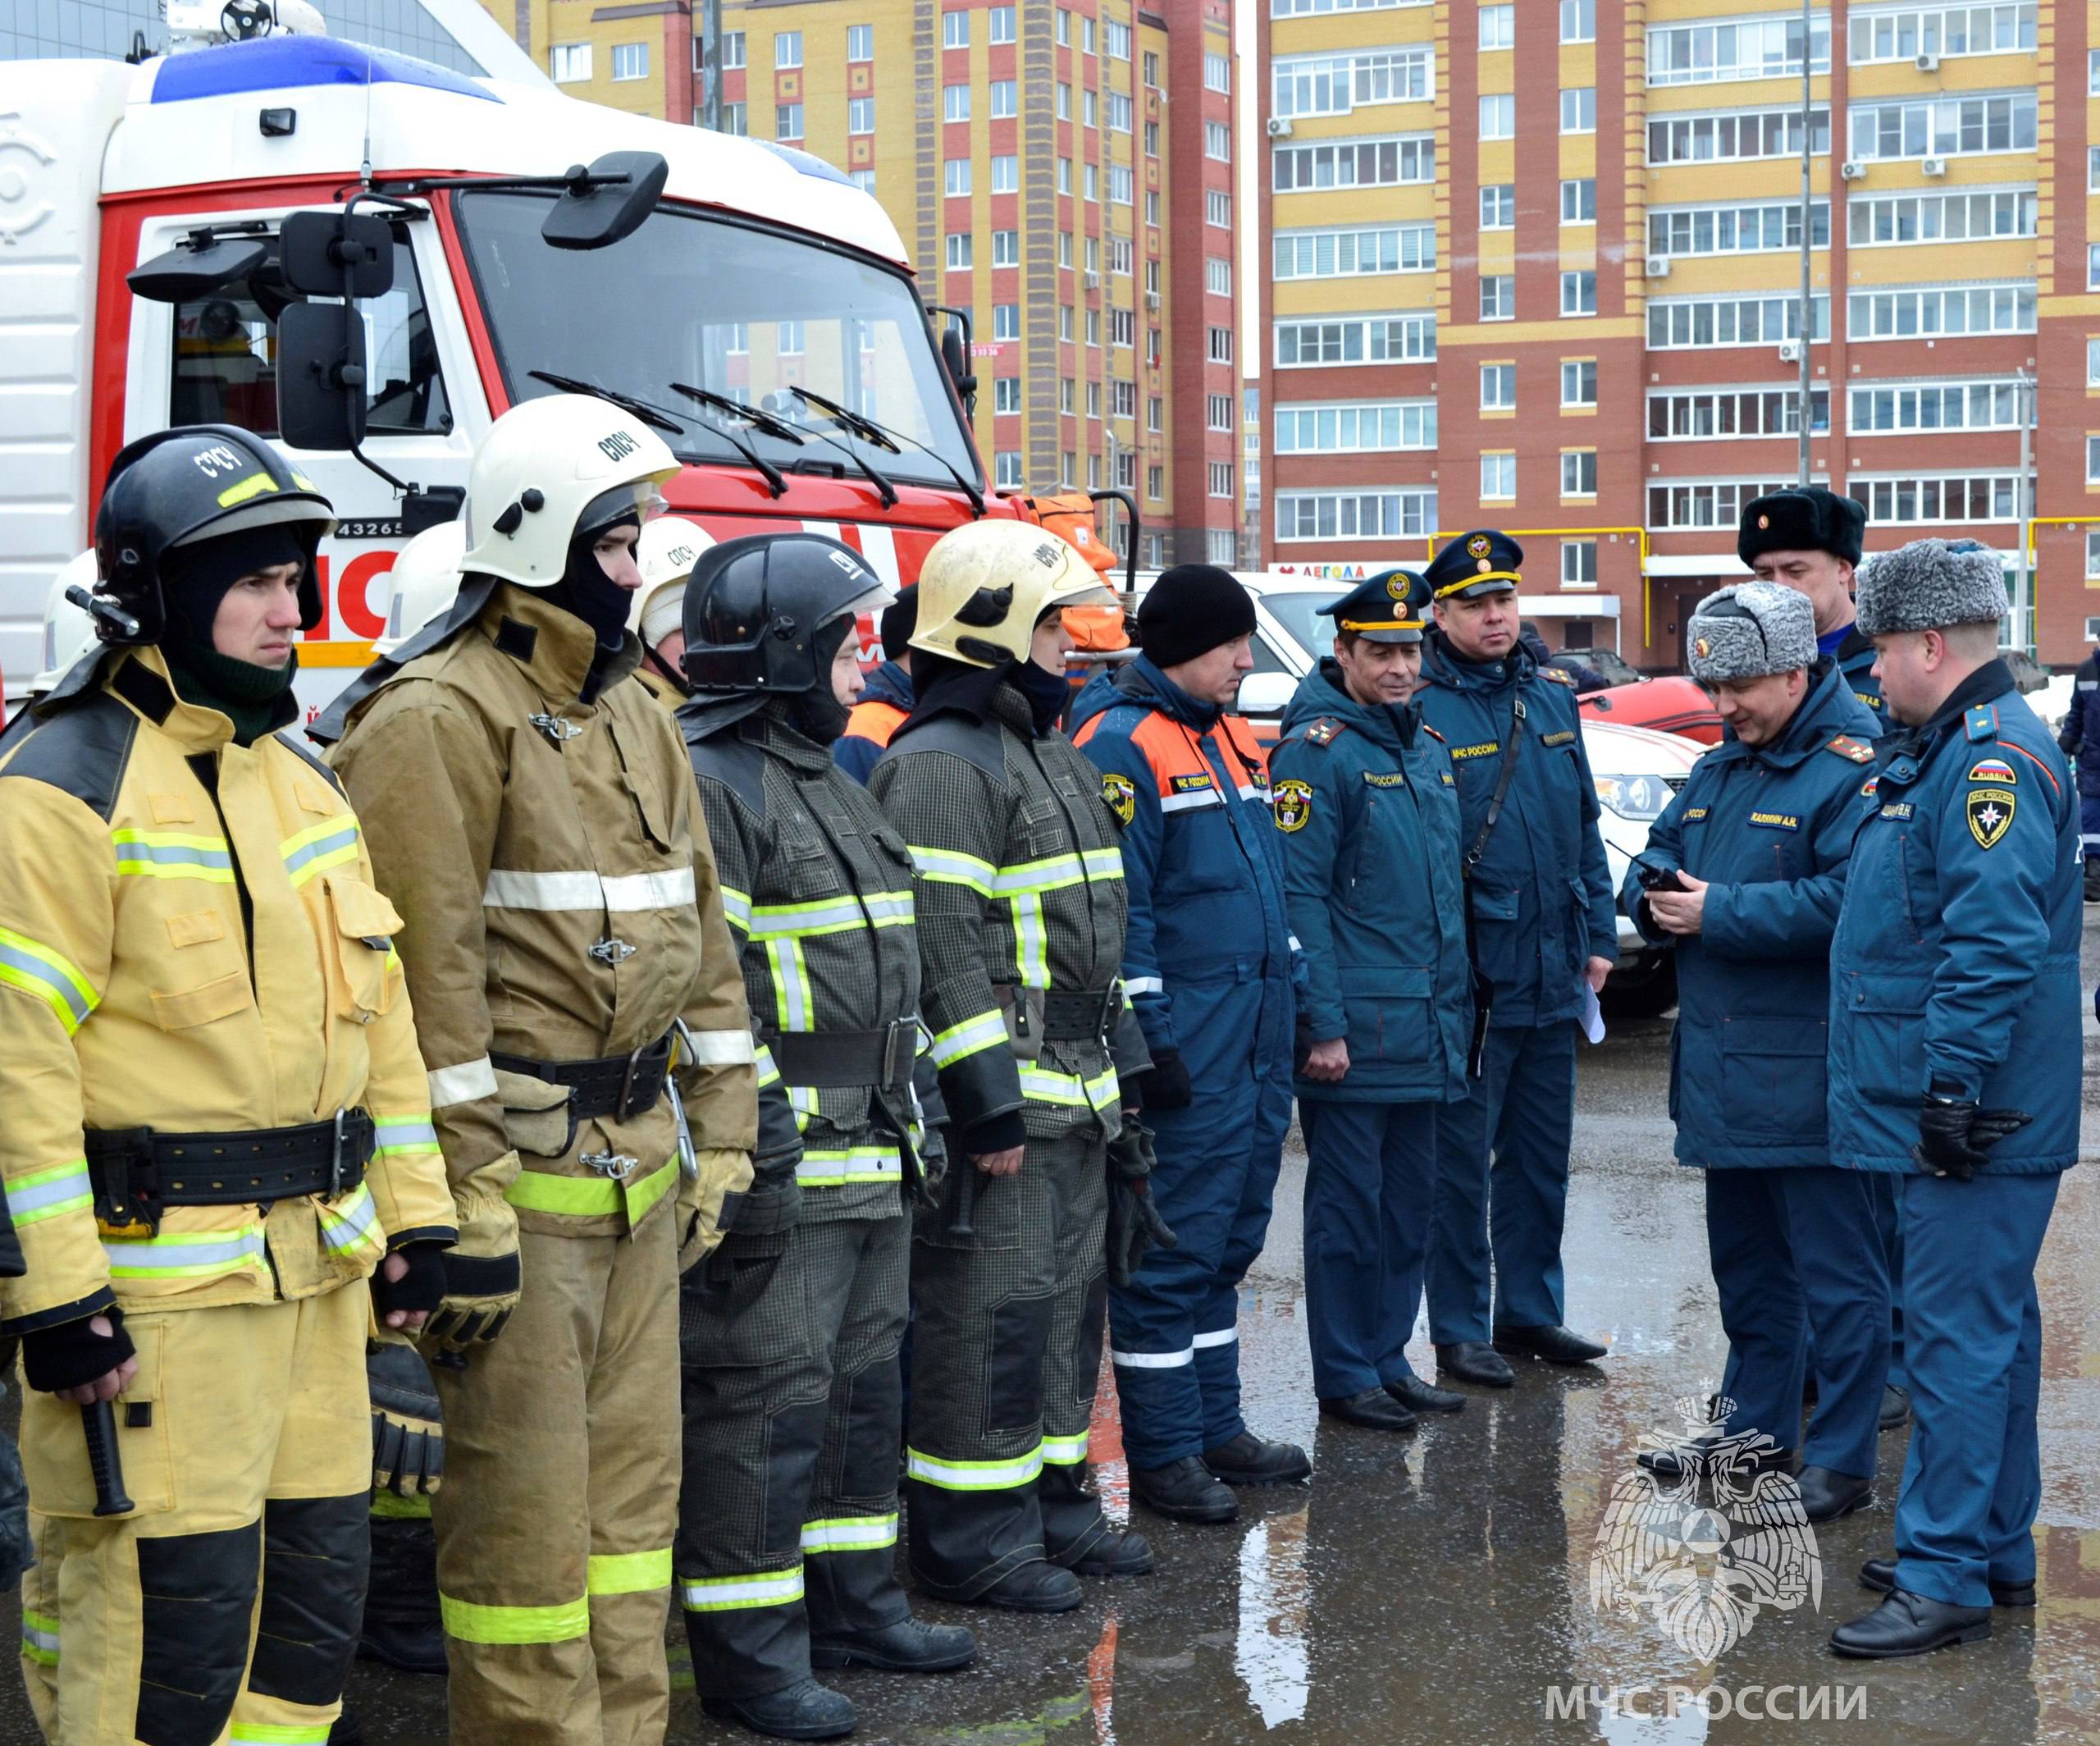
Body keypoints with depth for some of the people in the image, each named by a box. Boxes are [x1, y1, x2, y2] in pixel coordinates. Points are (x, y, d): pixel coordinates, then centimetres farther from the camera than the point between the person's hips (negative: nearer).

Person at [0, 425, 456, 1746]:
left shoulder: (307, 783, 13)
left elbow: (379, 1013, 17)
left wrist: (414, 1215, 14)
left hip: (316, 1268, 8)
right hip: (156, 1274, -8)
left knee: (316, 1589, 14)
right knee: (167, 1612, -3)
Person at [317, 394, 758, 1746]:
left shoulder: (636, 718, 14)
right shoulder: (440, 718, -12)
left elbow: (698, 929, 18)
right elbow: (428, 964, -18)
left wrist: (720, 1135, 14)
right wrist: (470, 1204, -20)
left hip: (638, 1163, 8)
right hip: (520, 1164, -8)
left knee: (634, 1467, 15)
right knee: (524, 1495, -1)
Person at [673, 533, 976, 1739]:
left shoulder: (835, 783, 18)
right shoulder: (709, 786, -14)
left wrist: (908, 1124, 23)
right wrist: (749, 1149, -23)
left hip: (872, 1163, 10)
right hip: (783, 1167, -10)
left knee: (863, 1388, 17)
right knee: (764, 1407, -3)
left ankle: (854, 1602, 30)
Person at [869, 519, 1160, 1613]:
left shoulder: (1049, 758, 19)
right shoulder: (940, 766, -14)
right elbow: (944, 950, -21)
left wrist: (1120, 1063, 21)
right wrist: (990, 1105, -22)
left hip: (1072, 1099, 10)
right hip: (998, 1097, -10)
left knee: (1067, 1300, 15)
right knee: (988, 1316, -5)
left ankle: (1051, 1501, 27)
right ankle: (968, 1539, 4)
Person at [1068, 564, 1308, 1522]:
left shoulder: (1232, 740, 17)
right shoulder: (1123, 745, -11)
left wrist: (1288, 1008, 21)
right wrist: (1147, 1038, -19)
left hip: (1256, 1042, 9)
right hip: (1185, 1048, -9)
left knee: (1227, 1243, 16)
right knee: (1173, 1252, -3)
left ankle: (1215, 1428, 26)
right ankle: (1163, 1453, 5)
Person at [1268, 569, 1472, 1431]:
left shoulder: (1429, 745, 14)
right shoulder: (1317, 749, -10)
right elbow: (1300, 896, -15)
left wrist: (1458, 1003, 17)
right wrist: (1323, 1024, -19)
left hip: (1427, 1028, 8)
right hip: (1356, 1028, -8)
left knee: (1410, 1200, 14)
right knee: (1349, 1205, 1)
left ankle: (1389, 1359, 25)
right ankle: (1345, 1376, 11)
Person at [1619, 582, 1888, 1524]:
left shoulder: (1851, 768, -14)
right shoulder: (1717, 769, 15)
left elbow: (1847, 903, -25)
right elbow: (1655, 856, 23)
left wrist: (1719, 912, -20)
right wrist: (1653, 896, -1)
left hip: (1807, 1073, -9)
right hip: (1720, 1067, 9)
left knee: (1835, 1270, -1)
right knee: (1744, 1260, 19)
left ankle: (1841, 1461, 6)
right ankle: (1757, 1428, 32)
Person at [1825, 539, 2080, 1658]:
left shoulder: (1994, 759, -18)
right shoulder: (1941, 749, 16)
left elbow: (1995, 944, -26)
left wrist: (1953, 1087, -25)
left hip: (1977, 1123, -11)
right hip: (1945, 1106, 11)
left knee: (1959, 1334, -6)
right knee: (1989, 1323, 16)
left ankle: (1946, 1578, -1)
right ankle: (1998, 1549, 27)